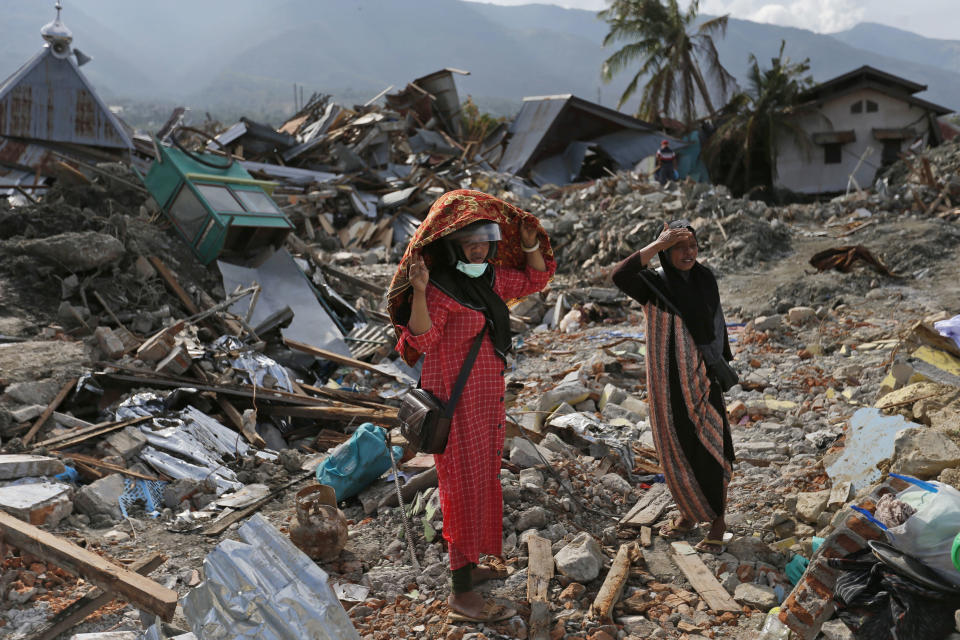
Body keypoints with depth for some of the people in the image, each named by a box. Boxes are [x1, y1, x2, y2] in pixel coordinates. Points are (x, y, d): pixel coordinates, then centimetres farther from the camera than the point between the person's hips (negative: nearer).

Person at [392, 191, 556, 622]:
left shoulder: (490, 279, 7)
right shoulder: (441, 288, -18)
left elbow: (535, 279, 21)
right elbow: (421, 339, -27)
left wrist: (531, 246, 4)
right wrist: (419, 292, -40)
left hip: (488, 396, 9)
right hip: (456, 400, -9)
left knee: (485, 481, 18)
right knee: (465, 485, -7)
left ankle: (470, 565, 35)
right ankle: (461, 595, 0)